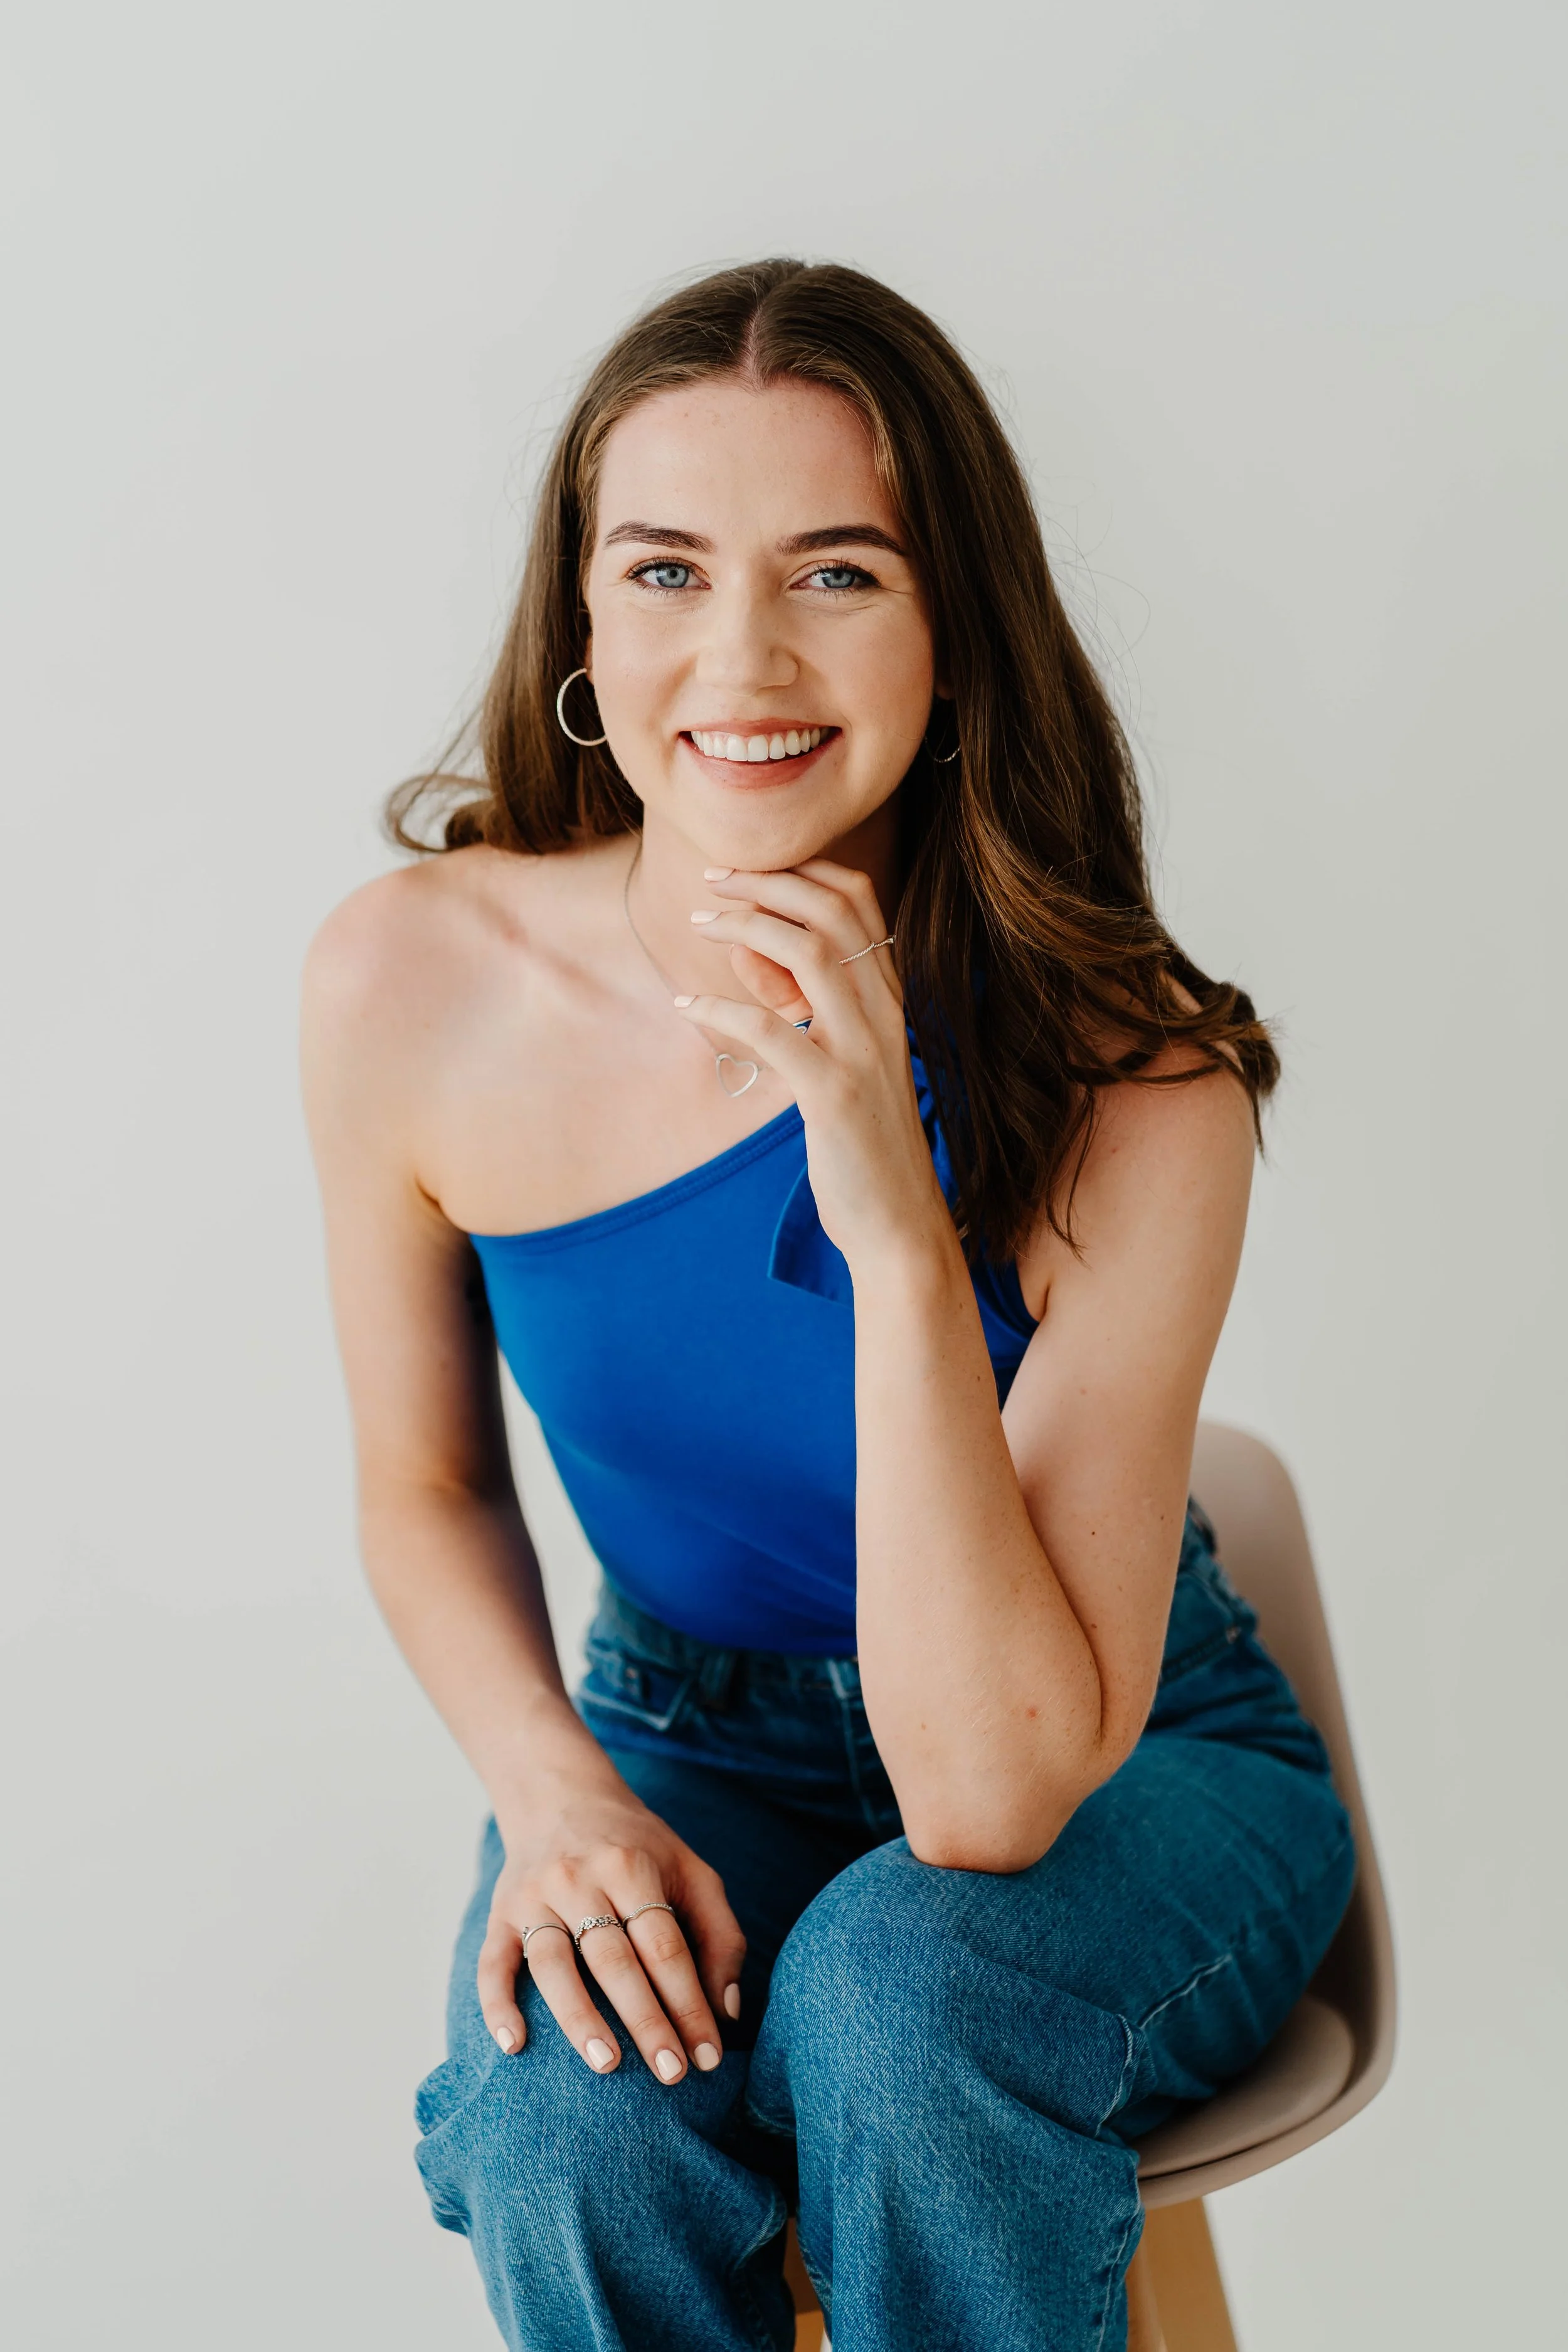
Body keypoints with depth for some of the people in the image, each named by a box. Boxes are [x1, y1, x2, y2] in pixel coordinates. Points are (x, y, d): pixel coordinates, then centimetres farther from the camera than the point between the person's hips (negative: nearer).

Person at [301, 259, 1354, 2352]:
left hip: (1133, 1778, -1)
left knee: (899, 1986, -33)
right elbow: (428, 1485, 1)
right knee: (562, 2107, -28)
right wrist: (549, 1785, -19)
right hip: (687, 1745, 2)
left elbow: (991, 1796, -30)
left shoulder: (1133, 1088, -26)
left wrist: (896, 1228, -39)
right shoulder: (411, 982, -17)